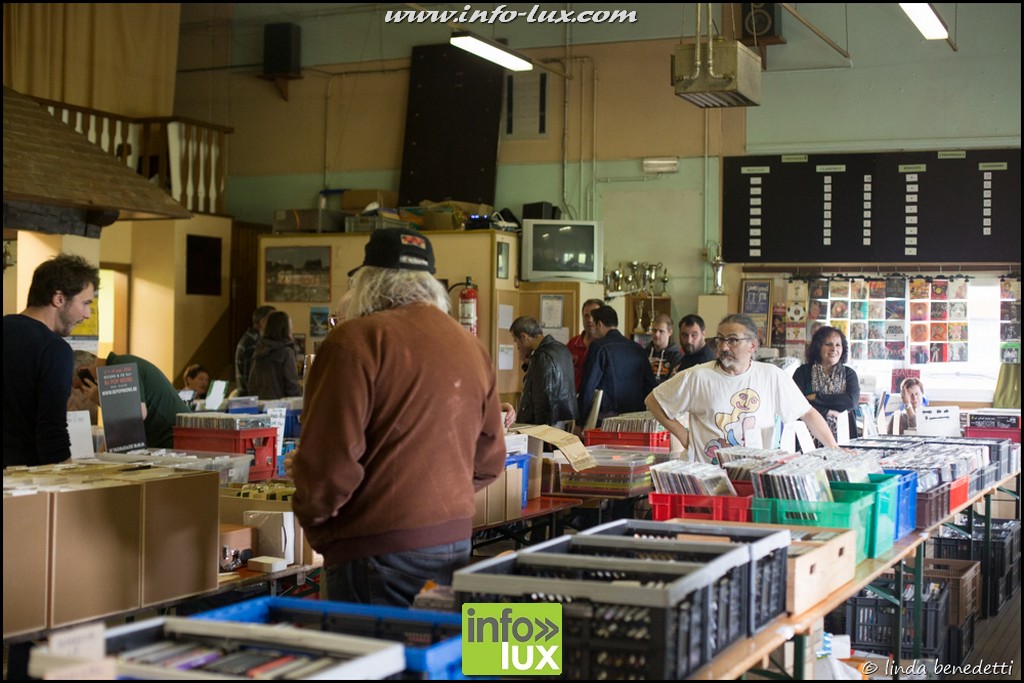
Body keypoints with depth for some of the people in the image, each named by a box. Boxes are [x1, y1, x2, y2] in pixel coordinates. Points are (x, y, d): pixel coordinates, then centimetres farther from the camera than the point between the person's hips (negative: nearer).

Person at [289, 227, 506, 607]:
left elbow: (331, 459, -15)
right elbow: (489, 461, 15)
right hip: (456, 542, 7)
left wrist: (313, 516, 3)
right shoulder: (473, 348, 10)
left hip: (378, 551, -7)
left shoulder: (357, 340, -11)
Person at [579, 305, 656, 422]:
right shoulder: (638, 348, 11)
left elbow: (589, 386, -8)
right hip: (636, 415, 5)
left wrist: (582, 418, -2)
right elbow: (650, 385, 12)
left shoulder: (598, 347, -5)